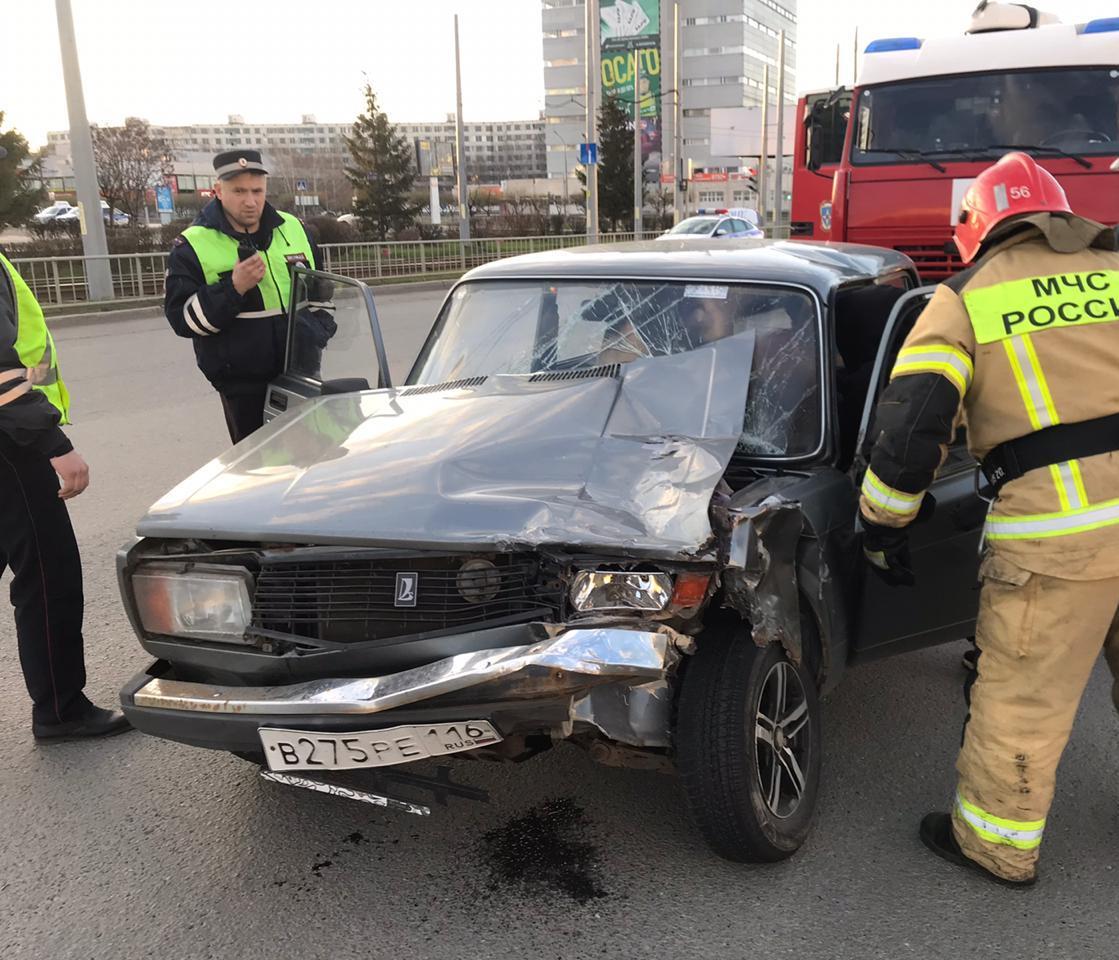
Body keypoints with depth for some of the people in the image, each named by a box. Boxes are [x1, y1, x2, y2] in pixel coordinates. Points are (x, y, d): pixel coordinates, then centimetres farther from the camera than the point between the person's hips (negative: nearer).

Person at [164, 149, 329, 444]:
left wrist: (320, 330, 8)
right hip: (243, 387, -4)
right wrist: (234, 287, -22)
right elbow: (183, 319, -11)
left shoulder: (292, 228, 7)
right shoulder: (192, 245, -6)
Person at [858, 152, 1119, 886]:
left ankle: (996, 842, 27)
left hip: (1057, 527, -4)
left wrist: (883, 529, 3)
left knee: (1024, 695, 10)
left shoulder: (964, 302, 2)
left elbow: (911, 423, -8)